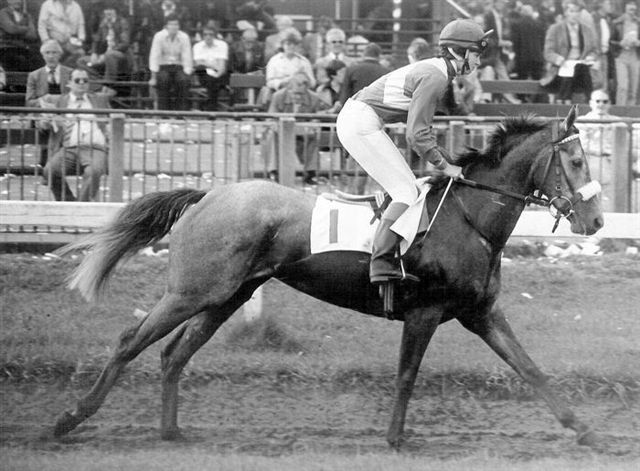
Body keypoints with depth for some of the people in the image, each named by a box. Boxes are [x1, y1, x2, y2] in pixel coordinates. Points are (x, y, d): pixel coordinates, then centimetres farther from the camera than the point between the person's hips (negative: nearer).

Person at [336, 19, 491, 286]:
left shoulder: (434, 72, 16)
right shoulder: (434, 78, -17)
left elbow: (421, 128, 22)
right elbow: (416, 135, -19)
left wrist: (448, 160, 15)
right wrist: (444, 166, -10)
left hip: (355, 120, 11)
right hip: (362, 124, -11)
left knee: (405, 188, 13)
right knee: (406, 192, -12)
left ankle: (388, 260, 11)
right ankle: (382, 264, -21)